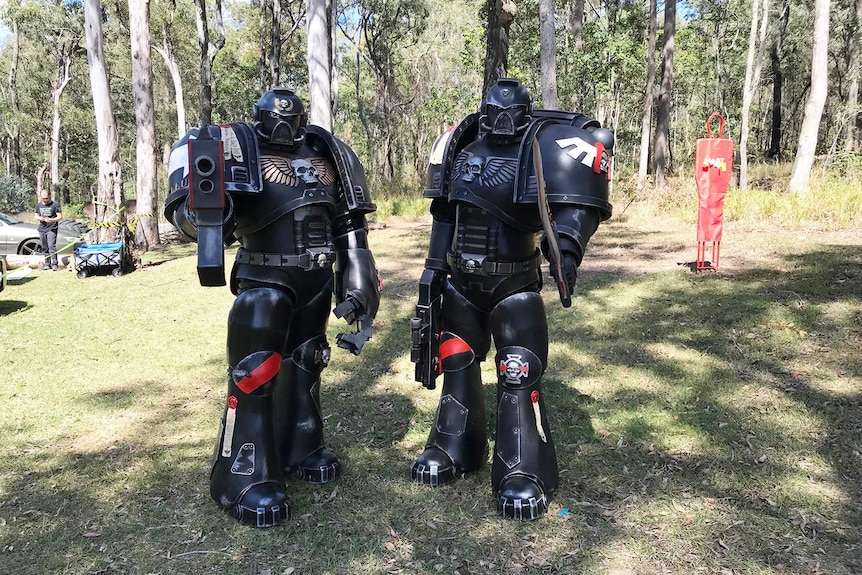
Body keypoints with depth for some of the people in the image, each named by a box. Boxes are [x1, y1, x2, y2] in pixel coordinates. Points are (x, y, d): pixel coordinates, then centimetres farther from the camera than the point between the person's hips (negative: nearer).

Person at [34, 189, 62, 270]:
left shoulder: (55, 204, -4)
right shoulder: (38, 205, 13)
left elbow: (60, 217, -6)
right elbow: (36, 216, 21)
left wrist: (51, 220, -23)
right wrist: (39, 218, -3)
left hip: (52, 229, -6)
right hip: (42, 229, 6)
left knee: (52, 247, -15)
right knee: (45, 248, 8)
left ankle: (54, 264, -13)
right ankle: (47, 264, 13)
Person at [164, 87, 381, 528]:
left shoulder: (327, 154, 8)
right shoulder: (239, 148, -7)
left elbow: (350, 224, 12)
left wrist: (359, 282, 10)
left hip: (317, 282, 6)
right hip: (265, 282, -5)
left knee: (304, 365, 17)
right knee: (255, 371, -10)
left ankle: (299, 450, 35)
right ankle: (244, 479, 3)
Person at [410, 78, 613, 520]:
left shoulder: (540, 151, -11)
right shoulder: (461, 151, 4)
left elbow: (577, 198, -23)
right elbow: (444, 215, 10)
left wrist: (567, 245, -40)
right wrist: (433, 270, 10)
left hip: (514, 288, -5)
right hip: (460, 284, 5)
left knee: (518, 376, -7)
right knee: (456, 365, 14)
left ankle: (522, 473, 5)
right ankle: (452, 449, 32)